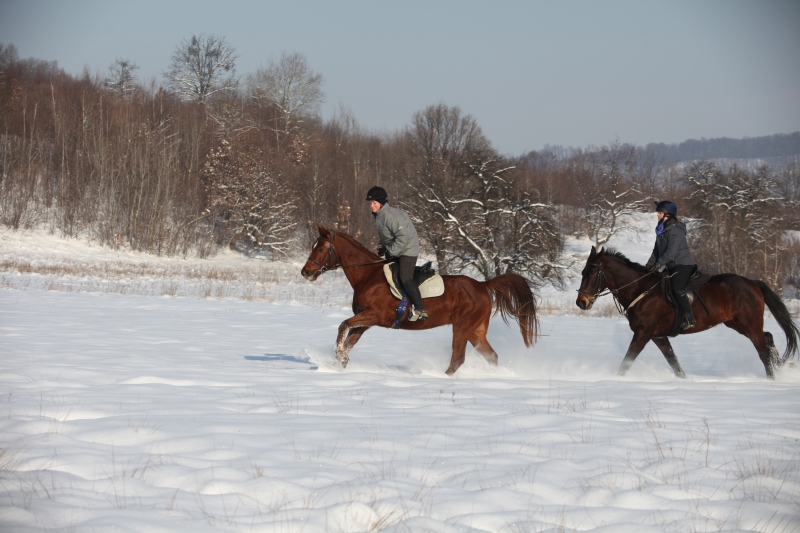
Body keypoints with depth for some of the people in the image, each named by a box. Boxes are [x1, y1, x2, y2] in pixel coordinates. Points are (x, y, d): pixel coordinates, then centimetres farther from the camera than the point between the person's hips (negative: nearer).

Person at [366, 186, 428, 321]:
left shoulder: (391, 216, -25)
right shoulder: (379, 216, 7)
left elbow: (403, 237, -29)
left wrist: (391, 252, -23)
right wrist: (382, 248, 4)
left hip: (407, 249, -11)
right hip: (393, 251, 11)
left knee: (405, 279, -21)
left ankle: (420, 310, -20)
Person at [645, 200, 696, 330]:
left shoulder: (675, 230, -15)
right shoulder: (661, 229, 15)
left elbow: (671, 252, -22)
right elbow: (657, 250, 19)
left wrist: (658, 265, -22)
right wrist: (649, 264, 7)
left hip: (683, 264, -11)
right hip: (671, 266, 11)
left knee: (677, 288, -27)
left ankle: (689, 319, -32)